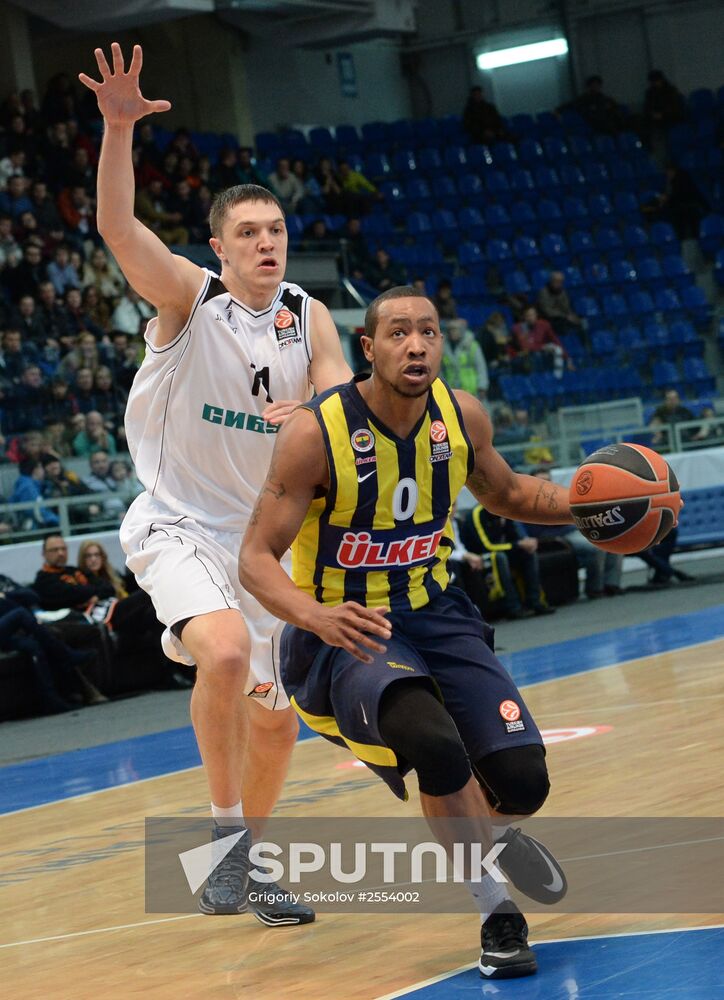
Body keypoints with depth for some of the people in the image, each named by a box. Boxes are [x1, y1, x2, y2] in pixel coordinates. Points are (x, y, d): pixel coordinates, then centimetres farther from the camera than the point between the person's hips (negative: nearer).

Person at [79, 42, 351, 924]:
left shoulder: (309, 318, 1)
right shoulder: (188, 297, -11)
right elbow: (118, 228, -28)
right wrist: (118, 130, -42)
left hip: (262, 535, 5)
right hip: (178, 527, -5)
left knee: (275, 720, 9)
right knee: (226, 651, -33)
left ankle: (246, 863, 30)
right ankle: (225, 830, -17)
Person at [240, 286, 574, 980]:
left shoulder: (462, 415, -5)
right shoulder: (315, 432, -20)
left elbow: (502, 493, 17)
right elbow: (255, 560, -18)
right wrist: (316, 616, -38)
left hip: (433, 614, 5)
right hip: (347, 631, -5)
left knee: (521, 782, -10)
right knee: (436, 743, -34)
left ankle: (487, 835, 31)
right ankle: (498, 912, -11)